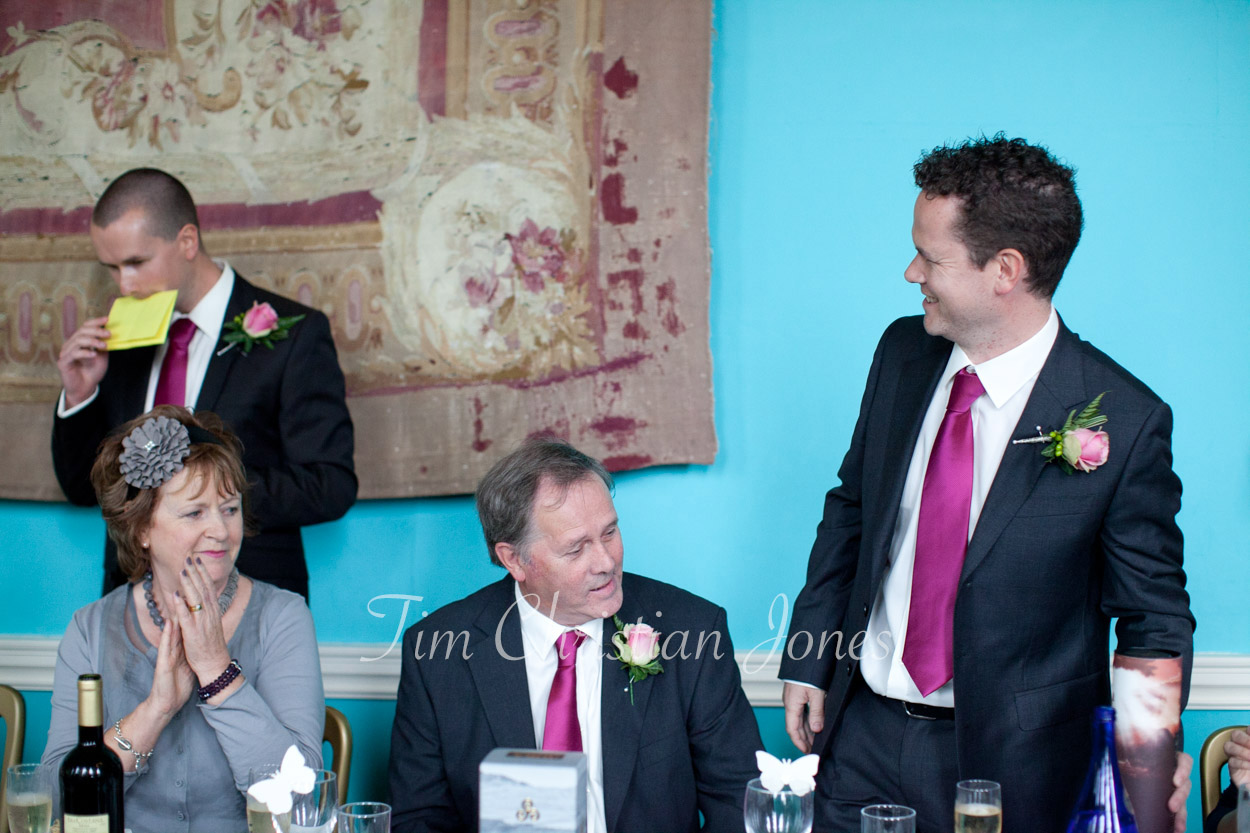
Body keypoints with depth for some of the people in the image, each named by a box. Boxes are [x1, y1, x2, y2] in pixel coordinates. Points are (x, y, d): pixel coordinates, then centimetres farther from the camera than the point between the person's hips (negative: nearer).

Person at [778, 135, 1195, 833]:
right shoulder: (902, 353, -1)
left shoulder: (1126, 422, -17)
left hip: (1007, 755, -4)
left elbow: (1152, 613, -8)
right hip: (863, 731, 5)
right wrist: (807, 665, 9)